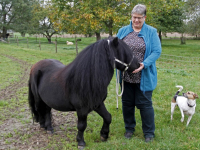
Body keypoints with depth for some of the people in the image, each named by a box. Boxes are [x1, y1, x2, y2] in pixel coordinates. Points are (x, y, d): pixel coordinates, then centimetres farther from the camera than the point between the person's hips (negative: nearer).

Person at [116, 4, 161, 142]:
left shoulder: (151, 32, -4)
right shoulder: (123, 31, 6)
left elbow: (157, 52, -10)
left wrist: (144, 64, -25)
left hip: (144, 77, -3)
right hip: (126, 76, 4)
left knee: (145, 104, 4)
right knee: (127, 103, 15)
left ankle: (149, 132, 20)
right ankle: (129, 128, 34)